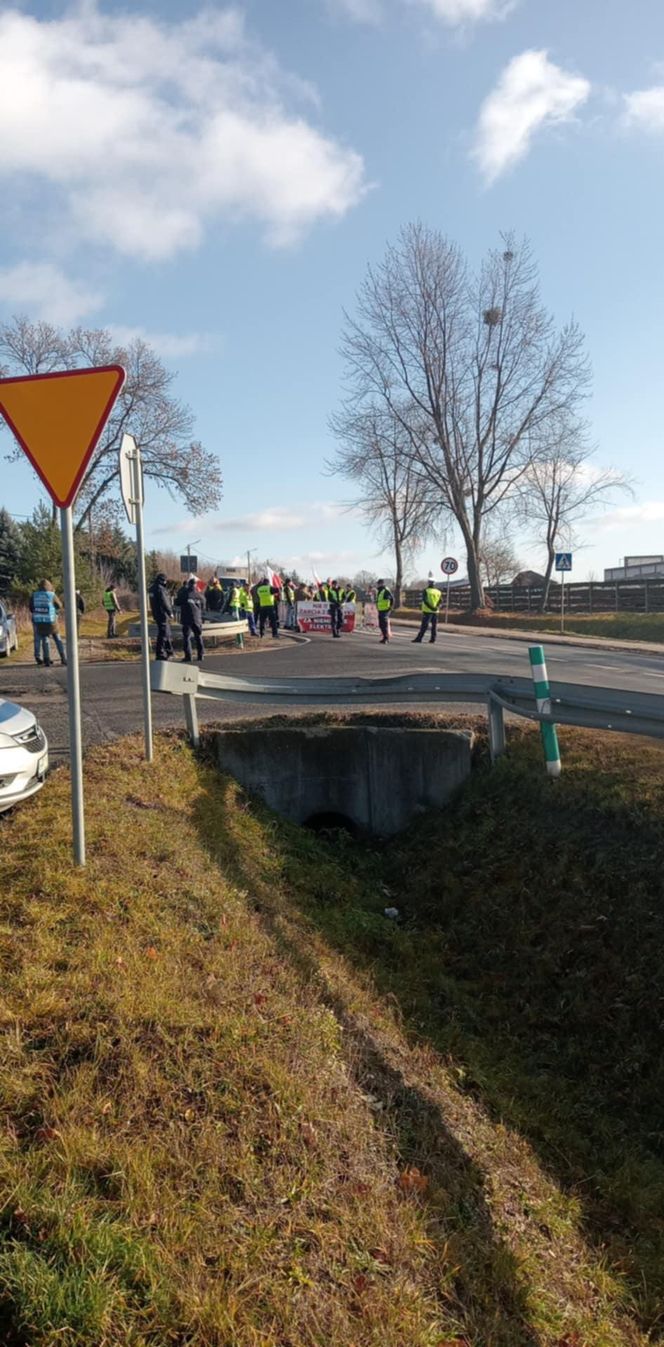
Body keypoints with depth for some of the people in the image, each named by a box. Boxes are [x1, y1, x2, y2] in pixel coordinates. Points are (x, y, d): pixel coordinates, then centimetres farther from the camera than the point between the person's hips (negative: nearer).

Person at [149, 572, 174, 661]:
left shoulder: (153, 589, 13)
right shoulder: (160, 589, -17)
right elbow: (165, 603, -20)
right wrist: (170, 612, -12)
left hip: (157, 614, 10)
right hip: (163, 614, -10)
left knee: (168, 634, 19)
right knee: (163, 634, -7)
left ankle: (169, 652, 26)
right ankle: (160, 654, -6)